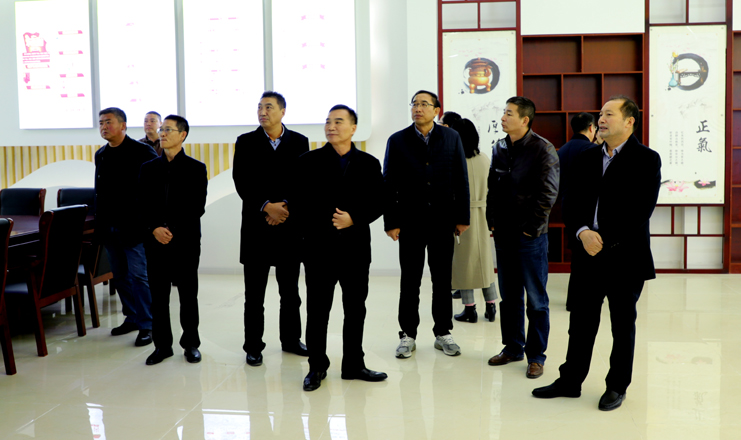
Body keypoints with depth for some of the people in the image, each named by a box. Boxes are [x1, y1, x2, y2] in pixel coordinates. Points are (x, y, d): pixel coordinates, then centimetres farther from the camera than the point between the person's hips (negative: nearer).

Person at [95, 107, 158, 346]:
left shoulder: (141, 152, -8)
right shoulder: (100, 154, 13)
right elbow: (99, 192, 19)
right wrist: (99, 223, 14)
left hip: (133, 226, -7)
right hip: (109, 226, 7)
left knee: (138, 275, -5)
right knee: (120, 276, 13)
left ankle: (146, 325, 2)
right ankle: (132, 317, 25)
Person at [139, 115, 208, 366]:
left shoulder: (196, 168, 1)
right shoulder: (148, 168, 10)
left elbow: (197, 208, -5)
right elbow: (143, 205, 6)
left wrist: (172, 230, -13)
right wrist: (154, 229, -10)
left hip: (185, 241, -3)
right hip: (155, 241, 3)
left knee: (188, 295, 4)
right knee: (158, 295, 5)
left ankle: (191, 344, 15)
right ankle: (162, 344, 15)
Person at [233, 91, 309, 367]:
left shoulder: (299, 142, 6)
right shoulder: (246, 142, 3)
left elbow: (305, 181, 1)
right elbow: (241, 182, -4)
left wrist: (286, 209, -11)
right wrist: (267, 207, -14)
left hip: (289, 223, 1)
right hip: (256, 225, -1)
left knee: (290, 290, 10)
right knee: (254, 292, 3)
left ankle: (291, 339, 24)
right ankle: (253, 346, 13)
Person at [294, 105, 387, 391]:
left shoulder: (369, 163, 8)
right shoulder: (309, 162, 3)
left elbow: (378, 203, 3)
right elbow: (300, 204, -2)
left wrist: (353, 219, -12)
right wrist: (328, 221, -11)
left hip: (356, 246, 2)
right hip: (319, 247, -2)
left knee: (356, 309, 9)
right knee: (317, 310, 3)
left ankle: (353, 365, 21)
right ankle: (317, 367, 16)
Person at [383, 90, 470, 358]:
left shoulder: (451, 138, 3)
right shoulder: (397, 140, 0)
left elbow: (461, 180, 3)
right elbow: (389, 184, -1)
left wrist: (462, 217, 0)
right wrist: (390, 222, -5)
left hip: (443, 221, 1)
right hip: (410, 222, -1)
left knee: (442, 280, 9)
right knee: (410, 281, 6)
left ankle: (443, 333, 21)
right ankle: (408, 335, 17)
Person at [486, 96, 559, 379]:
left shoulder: (543, 150, -10)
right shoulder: (500, 149, 9)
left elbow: (548, 193, -13)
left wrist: (532, 228, -13)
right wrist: (492, 222, 8)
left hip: (530, 237, -6)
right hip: (503, 234, 6)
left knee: (536, 300, 3)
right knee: (509, 297, 15)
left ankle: (536, 356, 12)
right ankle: (512, 347, 27)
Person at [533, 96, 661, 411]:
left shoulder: (646, 160, -6)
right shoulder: (587, 158, 11)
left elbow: (641, 210, -14)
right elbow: (575, 202, 6)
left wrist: (606, 242, -17)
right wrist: (582, 232, -13)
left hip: (624, 257, -4)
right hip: (587, 254, 4)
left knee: (623, 325, 10)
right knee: (580, 322, 11)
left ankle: (617, 387, 24)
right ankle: (570, 381, 23)